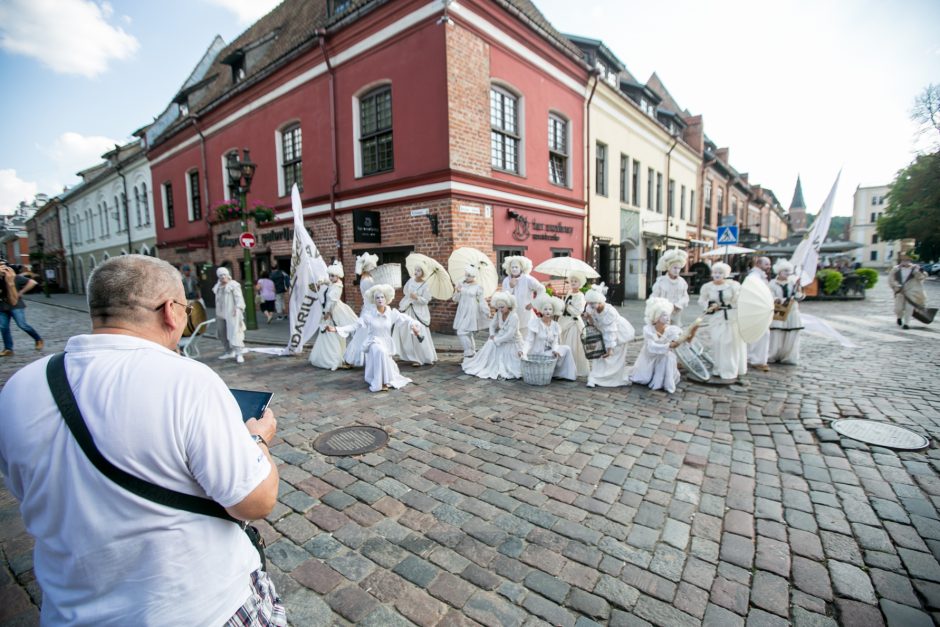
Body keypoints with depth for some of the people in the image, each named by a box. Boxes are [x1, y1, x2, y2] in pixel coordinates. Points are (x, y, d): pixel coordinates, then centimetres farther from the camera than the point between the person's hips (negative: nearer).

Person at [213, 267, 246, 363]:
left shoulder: (234, 285, -5)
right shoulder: (218, 286, 18)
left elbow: (238, 298, -13)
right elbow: (218, 299, 23)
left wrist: (238, 308, -25)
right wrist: (217, 313, 21)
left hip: (232, 313, -8)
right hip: (220, 314, 8)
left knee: (234, 333, -12)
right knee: (222, 333, 10)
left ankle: (239, 353, -13)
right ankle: (228, 352, 22)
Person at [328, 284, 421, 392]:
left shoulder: (392, 313, -5)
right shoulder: (368, 314, -9)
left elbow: (406, 319, -2)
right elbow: (356, 325, -11)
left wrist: (413, 325, -23)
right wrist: (336, 329, -20)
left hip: (386, 343, 3)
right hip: (373, 342, -3)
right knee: (381, 351, -35)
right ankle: (380, 383, -24)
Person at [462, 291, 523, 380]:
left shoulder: (514, 316, -27)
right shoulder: (499, 313, -8)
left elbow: (510, 335, -30)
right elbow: (492, 324, 7)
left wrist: (496, 340, -23)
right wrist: (492, 335, -11)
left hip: (511, 343, -6)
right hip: (501, 337, 6)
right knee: (490, 344, -12)